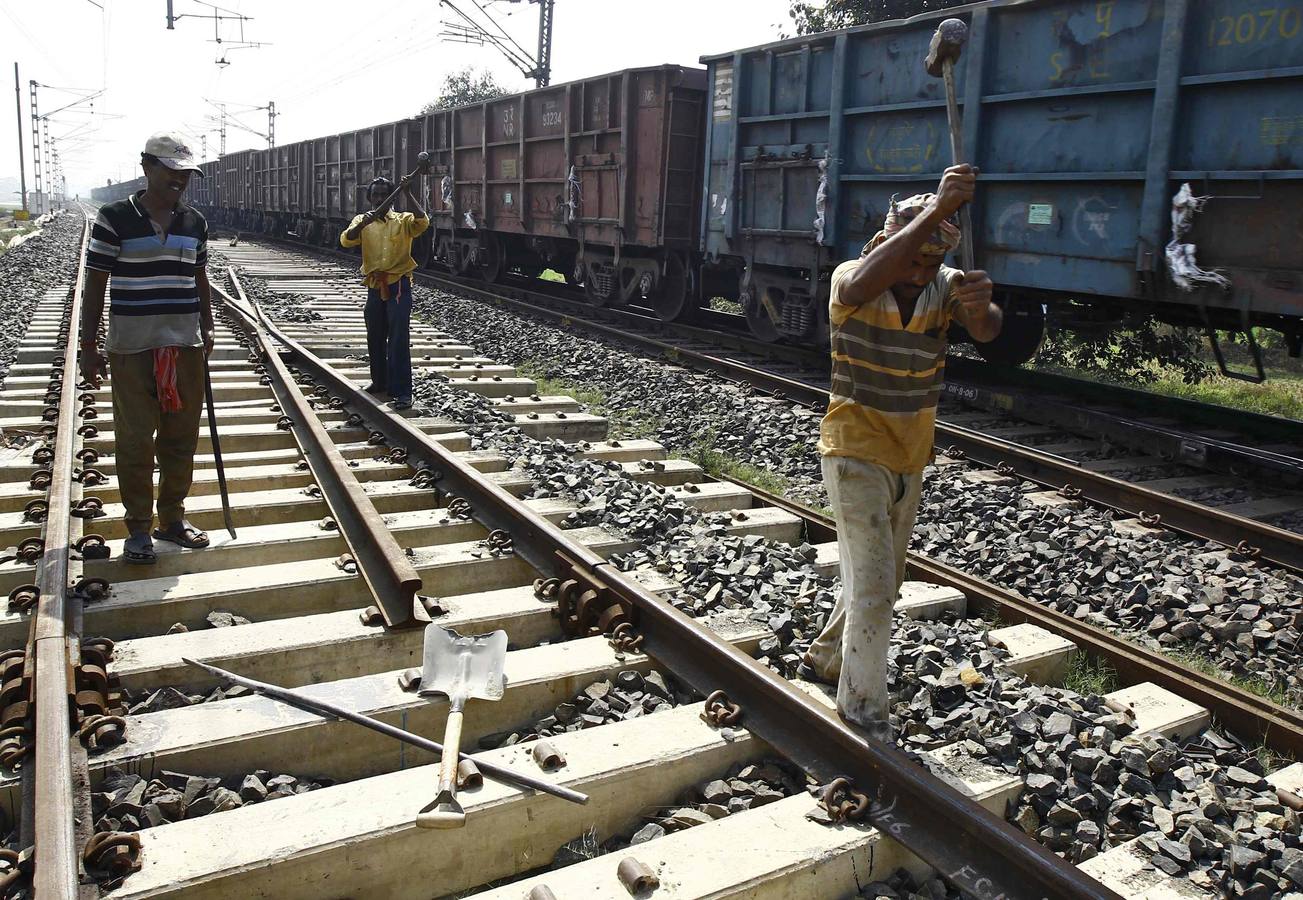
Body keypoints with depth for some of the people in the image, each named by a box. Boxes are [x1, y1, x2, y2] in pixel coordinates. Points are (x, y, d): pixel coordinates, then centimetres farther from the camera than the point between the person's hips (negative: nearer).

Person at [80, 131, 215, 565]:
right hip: (132, 349, -4)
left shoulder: (194, 222, 8)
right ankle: (138, 527, 13)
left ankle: (173, 517, 24)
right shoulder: (114, 218, -5)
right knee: (135, 441, 1)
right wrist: (88, 346, -5)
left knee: (182, 438, 10)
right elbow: (95, 285, -3)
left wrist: (206, 329, 14)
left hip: (186, 347, 4)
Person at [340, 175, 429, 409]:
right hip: (374, 287, 4)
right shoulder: (362, 221, 9)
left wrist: (408, 193, -22)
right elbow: (346, 240, -10)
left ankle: (402, 392, -10)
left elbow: (422, 222, -20)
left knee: (399, 340, -10)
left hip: (399, 286, -4)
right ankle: (380, 381, 32)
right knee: (375, 338, 15)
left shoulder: (403, 220, 1)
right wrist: (363, 223, -27)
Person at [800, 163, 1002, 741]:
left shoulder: (946, 286, -5)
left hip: (909, 460, 6)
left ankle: (824, 661, 41)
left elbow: (985, 330, -25)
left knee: (882, 581, 19)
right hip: (855, 455, -6)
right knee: (872, 582, -7)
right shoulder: (851, 280, -16)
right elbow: (860, 287, -42)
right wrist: (936, 209, -47)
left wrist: (981, 307, -49)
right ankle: (861, 705, 12)